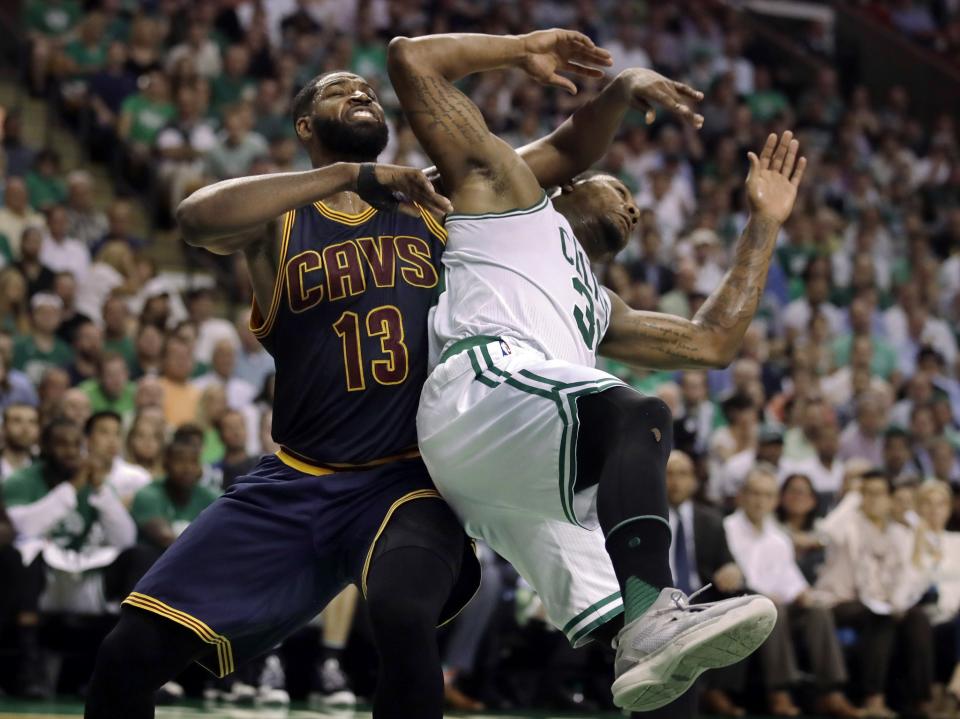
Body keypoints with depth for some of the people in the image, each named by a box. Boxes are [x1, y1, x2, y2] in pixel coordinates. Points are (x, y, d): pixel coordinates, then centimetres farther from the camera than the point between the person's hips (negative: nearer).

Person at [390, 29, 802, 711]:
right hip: (483, 380, -8)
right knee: (639, 419, -36)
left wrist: (764, 224, 46)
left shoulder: (599, 309, 46)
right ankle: (653, 618, -54)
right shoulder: (510, 191, 28)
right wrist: (524, 49, 31)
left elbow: (713, 340, 39)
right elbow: (413, 59, 23)